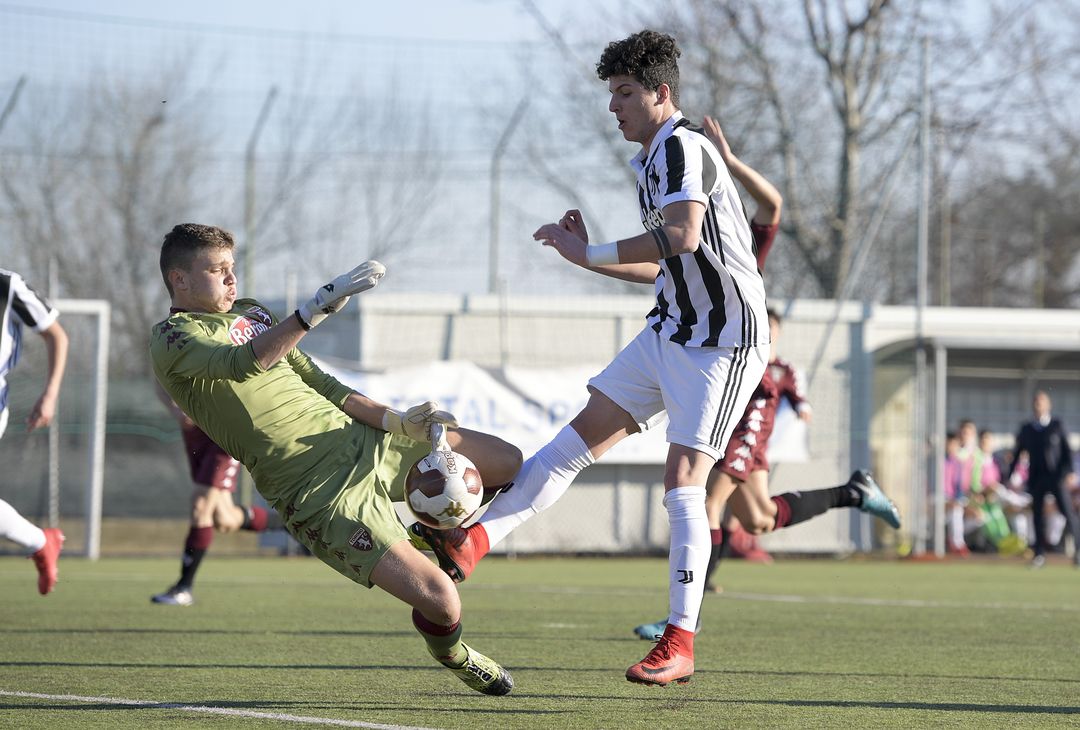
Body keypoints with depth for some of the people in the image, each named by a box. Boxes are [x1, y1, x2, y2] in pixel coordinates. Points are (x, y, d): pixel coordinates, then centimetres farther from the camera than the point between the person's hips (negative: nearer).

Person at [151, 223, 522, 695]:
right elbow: (242, 364, -29)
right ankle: (452, 656, 18)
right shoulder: (172, 339, -9)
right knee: (439, 599, -17)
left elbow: (318, 382, 15)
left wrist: (395, 421, 0)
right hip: (321, 494, -8)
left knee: (510, 463, 8)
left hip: (365, 440, 8)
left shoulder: (250, 313, 17)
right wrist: (317, 310, -40)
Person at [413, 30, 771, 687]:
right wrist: (590, 256, 11)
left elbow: (684, 236, -34)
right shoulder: (653, 161, 14)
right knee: (581, 436, 3)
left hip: (725, 341, -10)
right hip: (671, 330, 10)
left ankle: (680, 644, -10)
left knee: (683, 480, -14)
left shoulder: (684, 147, -16)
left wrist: (591, 252, -25)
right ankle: (472, 542, 1)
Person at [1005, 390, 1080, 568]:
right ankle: (1040, 554, 5)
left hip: (1056, 476, -3)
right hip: (1036, 478, 3)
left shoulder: (1058, 426, 5)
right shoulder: (1026, 429, 11)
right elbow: (1017, 453, 15)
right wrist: (1009, 476, 11)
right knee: (1037, 515, 0)